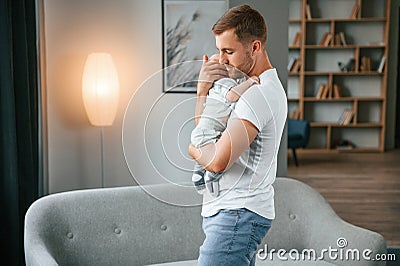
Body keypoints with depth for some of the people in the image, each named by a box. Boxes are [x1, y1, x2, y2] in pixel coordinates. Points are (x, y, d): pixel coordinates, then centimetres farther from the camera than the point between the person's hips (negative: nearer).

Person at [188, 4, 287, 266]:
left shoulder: (258, 94, -18)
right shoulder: (268, 88, 16)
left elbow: (218, 160, -25)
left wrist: (193, 148, -4)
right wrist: (203, 92, -1)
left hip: (236, 215, -10)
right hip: (235, 212, 10)